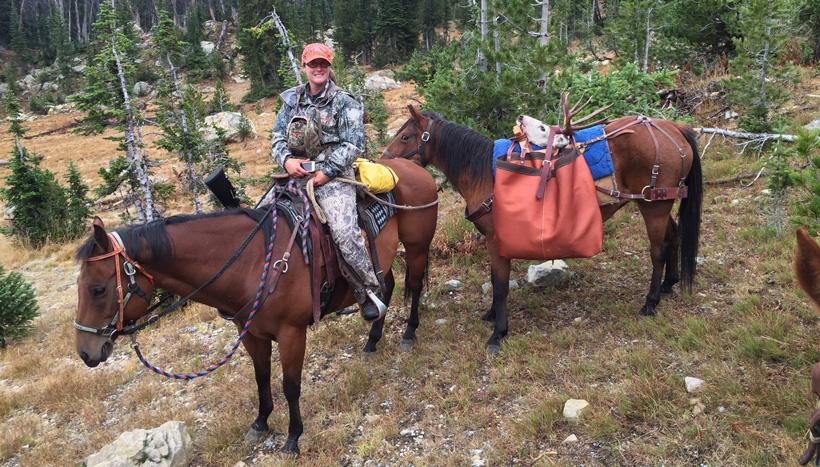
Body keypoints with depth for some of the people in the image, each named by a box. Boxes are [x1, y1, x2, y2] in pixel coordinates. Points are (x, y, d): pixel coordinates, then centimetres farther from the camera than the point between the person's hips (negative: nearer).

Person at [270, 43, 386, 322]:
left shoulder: (344, 102, 2)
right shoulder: (292, 100, 16)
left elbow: (354, 144, -5)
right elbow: (277, 137, 15)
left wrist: (326, 172, -13)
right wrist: (286, 160, -7)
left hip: (332, 176, -5)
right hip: (295, 173, 6)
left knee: (345, 233, -25)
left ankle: (369, 292, -8)